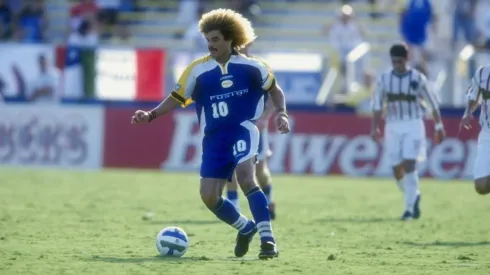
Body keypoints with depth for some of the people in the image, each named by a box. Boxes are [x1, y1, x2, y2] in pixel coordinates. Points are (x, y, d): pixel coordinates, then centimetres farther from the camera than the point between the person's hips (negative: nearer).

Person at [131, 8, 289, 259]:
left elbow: (274, 90, 12)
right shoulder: (198, 70, -1)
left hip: (243, 129, -4)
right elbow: (176, 98, 5)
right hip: (214, 138, 4)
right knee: (209, 196, -5)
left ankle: (267, 238, -27)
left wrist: (281, 113, -4)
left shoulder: (250, 67, -2)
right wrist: (151, 115, -9)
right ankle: (246, 228, 22)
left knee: (245, 177, -29)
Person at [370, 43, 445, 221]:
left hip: (413, 125, -3)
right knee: (397, 168, 3)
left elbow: (432, 104, 3)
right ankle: (414, 196, 29)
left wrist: (439, 127, 3)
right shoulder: (384, 79, 2)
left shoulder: (417, 78, -3)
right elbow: (377, 105, 4)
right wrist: (374, 127, -4)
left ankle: (410, 208, -12)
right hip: (393, 126, 3)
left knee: (409, 164, -15)